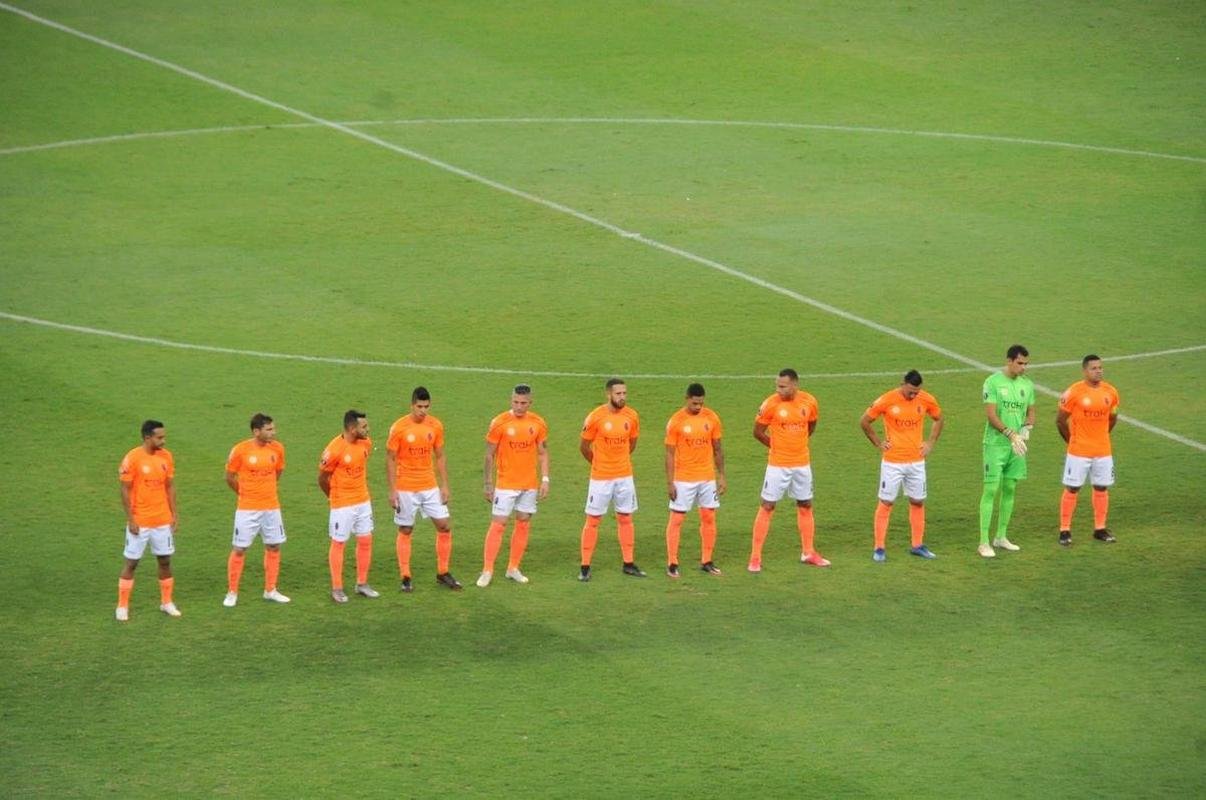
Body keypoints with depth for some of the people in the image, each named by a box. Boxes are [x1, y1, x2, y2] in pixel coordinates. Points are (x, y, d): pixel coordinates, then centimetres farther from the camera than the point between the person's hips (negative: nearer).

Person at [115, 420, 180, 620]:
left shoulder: (166, 456, 2)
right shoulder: (132, 458, -14)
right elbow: (125, 490, -11)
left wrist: (174, 514, 7)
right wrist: (130, 519, -13)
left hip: (162, 520, 5)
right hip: (140, 521, -5)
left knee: (165, 560, 9)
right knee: (131, 562, 2)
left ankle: (166, 602, 22)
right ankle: (122, 606, 10)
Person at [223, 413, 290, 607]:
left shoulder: (277, 448, -2)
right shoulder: (240, 450, -14)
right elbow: (230, 478, -2)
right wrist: (244, 493, 9)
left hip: (272, 507, 4)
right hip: (247, 509, -4)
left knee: (274, 547, 9)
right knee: (239, 549, 0)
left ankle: (270, 590, 23)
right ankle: (232, 593, 10)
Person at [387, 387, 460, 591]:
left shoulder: (436, 426, 1)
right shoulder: (399, 428, -11)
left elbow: (439, 457, 10)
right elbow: (390, 459, -7)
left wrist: (444, 485, 5)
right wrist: (393, 490, -11)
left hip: (430, 487, 4)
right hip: (405, 488, -4)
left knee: (445, 526, 1)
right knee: (405, 531, 3)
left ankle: (443, 574, 13)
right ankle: (405, 578, 11)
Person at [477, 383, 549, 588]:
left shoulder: (538, 423, 2)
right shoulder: (499, 423, -9)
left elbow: (543, 453, 11)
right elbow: (489, 455, -4)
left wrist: (545, 479, 2)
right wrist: (488, 484, -5)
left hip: (530, 485, 4)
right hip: (506, 484, -4)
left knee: (523, 525, 8)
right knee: (498, 525, -6)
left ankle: (513, 569, 18)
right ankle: (487, 571, -2)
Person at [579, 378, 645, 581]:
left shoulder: (632, 416, -1)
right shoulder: (595, 417, -14)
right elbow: (584, 446, -2)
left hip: (625, 476, 4)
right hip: (601, 478, -4)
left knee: (625, 519, 10)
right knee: (593, 520, 1)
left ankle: (628, 564, 19)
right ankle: (585, 567, 5)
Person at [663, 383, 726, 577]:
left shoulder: (711, 418, 1)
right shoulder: (676, 421, -9)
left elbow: (718, 449, 9)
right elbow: (670, 453, -7)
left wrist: (721, 477, 6)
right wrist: (670, 483, -11)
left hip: (707, 478, 4)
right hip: (683, 479, -4)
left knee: (709, 518, 6)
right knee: (676, 519, -2)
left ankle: (706, 561, 15)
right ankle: (672, 563, 3)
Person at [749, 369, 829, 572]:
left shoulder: (809, 402, -4)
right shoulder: (771, 404, -14)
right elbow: (758, 432, -3)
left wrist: (798, 444, 11)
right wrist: (776, 445, 3)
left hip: (802, 464, 4)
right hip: (777, 464, -4)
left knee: (805, 506, 13)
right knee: (767, 507, -4)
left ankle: (808, 553, 27)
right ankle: (755, 557, -1)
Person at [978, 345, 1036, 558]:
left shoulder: (1027, 384, 8)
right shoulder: (993, 382, -11)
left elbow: (1030, 412, 15)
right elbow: (991, 414, -16)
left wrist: (1026, 430, -6)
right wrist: (1011, 434, -23)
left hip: (1017, 446, 6)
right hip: (995, 444, -6)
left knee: (1009, 489, 11)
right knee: (991, 490, -7)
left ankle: (1001, 537, 22)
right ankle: (984, 542, -5)